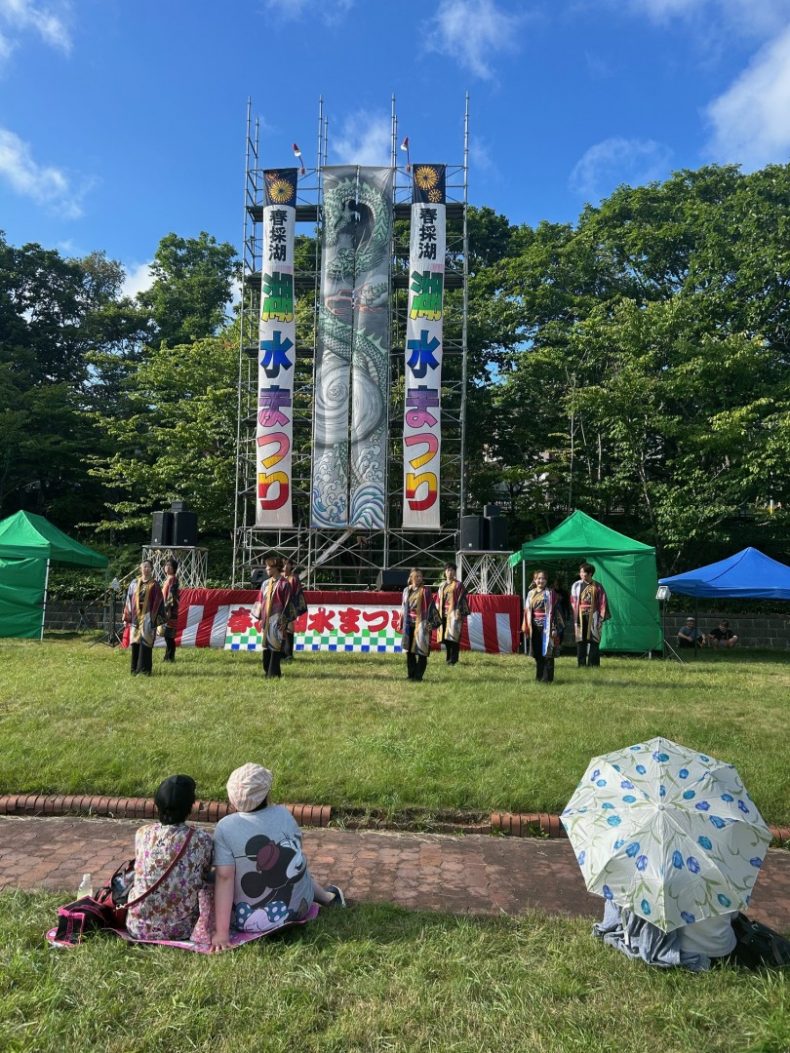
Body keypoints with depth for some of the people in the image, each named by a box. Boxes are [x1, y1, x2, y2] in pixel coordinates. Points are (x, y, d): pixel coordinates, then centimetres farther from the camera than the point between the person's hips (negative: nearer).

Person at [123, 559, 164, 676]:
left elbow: (158, 602, 0)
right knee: (135, 643, 4)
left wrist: (158, 619, -6)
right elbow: (129, 600, 9)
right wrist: (127, 617, 5)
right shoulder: (134, 583, 8)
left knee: (145, 642, -4)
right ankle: (135, 668, 13)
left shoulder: (154, 585, 2)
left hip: (148, 617, -2)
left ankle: (144, 668, 2)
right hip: (136, 617, 2)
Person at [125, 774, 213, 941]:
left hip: (138, 929, 3)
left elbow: (140, 870, 8)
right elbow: (205, 875, 1)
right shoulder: (201, 840, -16)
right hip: (180, 932, -3)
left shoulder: (142, 834, -9)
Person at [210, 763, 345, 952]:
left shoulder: (225, 828, -17)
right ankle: (328, 896, 40)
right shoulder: (284, 814, -8)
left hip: (249, 921, -3)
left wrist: (221, 932, -19)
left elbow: (224, 878, -20)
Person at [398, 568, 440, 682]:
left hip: (421, 624, -5)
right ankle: (411, 674, 17)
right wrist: (401, 623, 15)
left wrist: (429, 623, -14)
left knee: (421, 651, -4)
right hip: (409, 624, 5)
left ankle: (418, 675, 2)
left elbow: (430, 608, -8)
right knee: (409, 651, 8)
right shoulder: (406, 591, 10)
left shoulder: (425, 591, -5)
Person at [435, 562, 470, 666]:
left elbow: (461, 599, -6)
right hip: (443, 614, 6)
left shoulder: (458, 585, -1)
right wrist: (438, 612, 10)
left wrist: (459, 612, -14)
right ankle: (449, 657, 16)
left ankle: (453, 659, -8)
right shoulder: (442, 585, 16)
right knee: (445, 637, 6)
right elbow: (438, 600, 17)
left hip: (453, 613, -6)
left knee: (452, 636, -11)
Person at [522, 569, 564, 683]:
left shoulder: (550, 593, -4)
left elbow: (554, 611, -9)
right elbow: (527, 611, 13)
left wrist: (554, 628, -16)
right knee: (537, 653, 10)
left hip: (546, 626, -5)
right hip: (535, 627, 5)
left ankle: (547, 678, 4)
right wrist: (527, 628, 9)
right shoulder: (531, 593, 11)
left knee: (547, 652, -2)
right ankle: (539, 676, 21)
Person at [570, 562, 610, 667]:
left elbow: (602, 603, 2)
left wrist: (602, 616, -5)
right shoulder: (576, 585, 5)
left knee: (594, 641, -1)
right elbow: (573, 602, 7)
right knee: (580, 641, 1)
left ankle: (593, 664, 4)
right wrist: (575, 617, 0)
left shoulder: (597, 587, 1)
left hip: (593, 617, -1)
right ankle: (581, 664, 7)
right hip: (581, 617, 1)